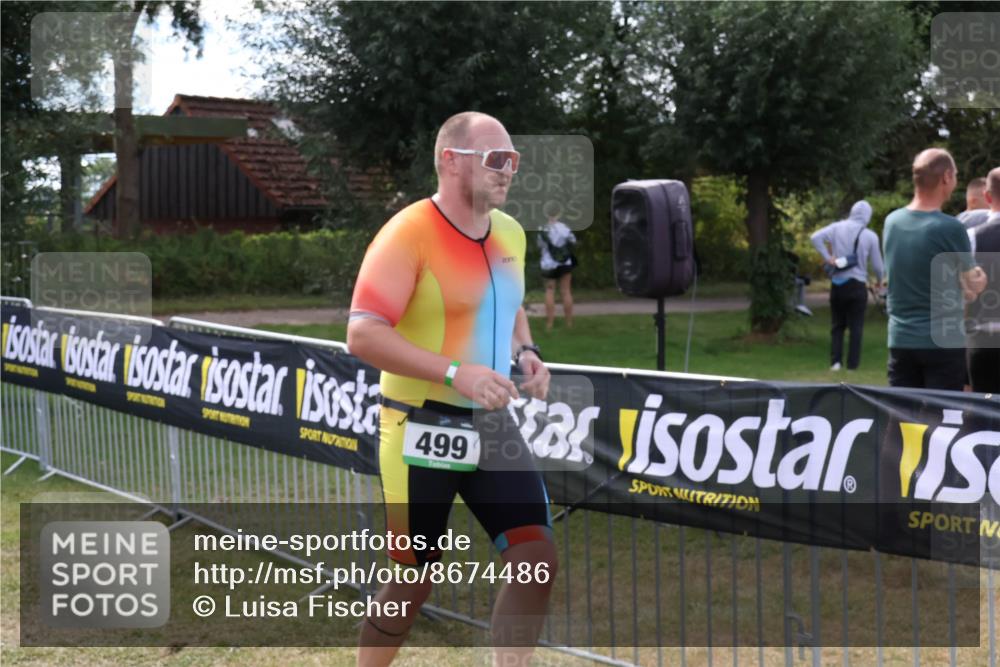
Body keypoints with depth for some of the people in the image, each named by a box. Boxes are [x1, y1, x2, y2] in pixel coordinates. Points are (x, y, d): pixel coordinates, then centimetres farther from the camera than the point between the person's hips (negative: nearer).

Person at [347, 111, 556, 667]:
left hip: (493, 427, 6)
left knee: (538, 559, -3)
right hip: (423, 432, -6)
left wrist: (525, 351, 4)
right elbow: (362, 334, -22)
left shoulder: (511, 233, 7)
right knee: (413, 581, 5)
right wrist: (455, 373, -30)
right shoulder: (408, 234, -16)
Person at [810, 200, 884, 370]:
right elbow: (877, 265, 1)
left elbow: (815, 237, -13)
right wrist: (879, 279, 21)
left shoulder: (838, 227, -1)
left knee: (837, 325, 13)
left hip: (837, 284, 2)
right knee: (856, 328, 6)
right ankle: (852, 365, 4)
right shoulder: (870, 236, -5)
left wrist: (827, 257, -9)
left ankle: (835, 361, 1)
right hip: (857, 285, -2)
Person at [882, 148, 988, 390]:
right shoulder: (950, 228, -15)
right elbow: (971, 290, -5)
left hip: (900, 340, 5)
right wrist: (981, 279, 17)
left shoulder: (891, 222, 4)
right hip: (943, 341, -5)